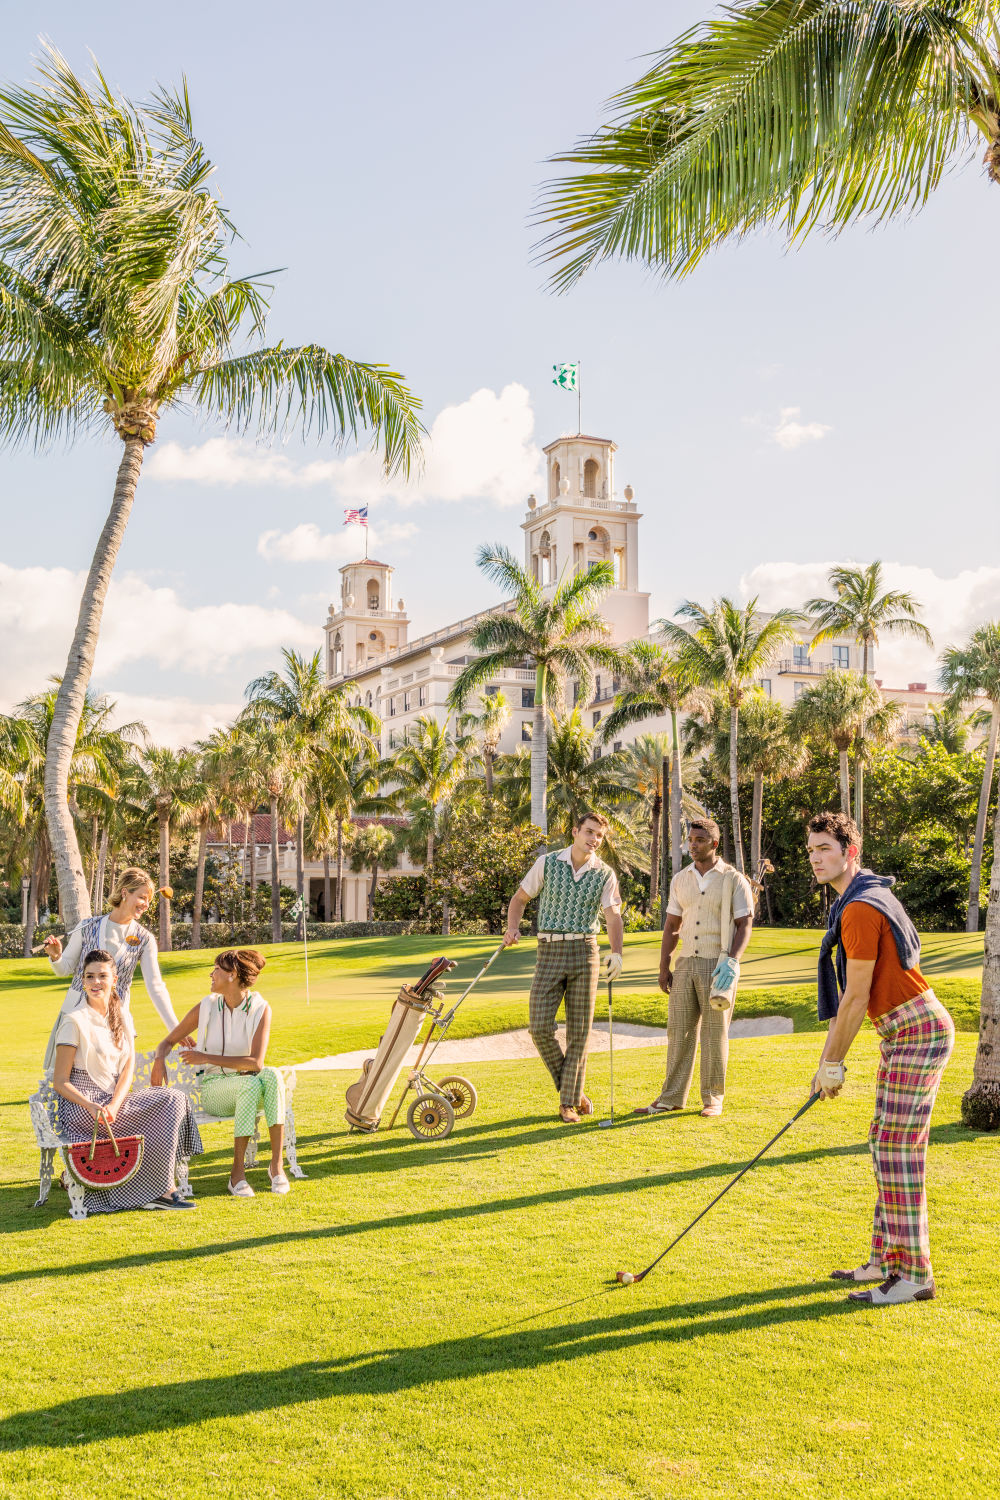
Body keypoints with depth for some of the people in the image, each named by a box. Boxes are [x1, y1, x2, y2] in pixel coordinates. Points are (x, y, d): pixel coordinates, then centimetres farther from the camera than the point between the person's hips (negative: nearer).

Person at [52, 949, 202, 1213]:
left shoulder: (119, 1019, 12)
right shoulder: (74, 1021, -7)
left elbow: (128, 1069, 3)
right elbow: (60, 1082, -9)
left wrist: (113, 1105, -16)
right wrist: (92, 1107, -25)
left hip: (114, 1100, 6)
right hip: (80, 1106, -6)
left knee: (175, 1100, -16)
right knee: (171, 1103, -20)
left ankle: (159, 1191, -15)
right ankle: (159, 1189, -12)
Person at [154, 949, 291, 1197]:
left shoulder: (260, 1009, -8)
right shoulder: (207, 1007, -2)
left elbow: (256, 1063, -18)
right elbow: (169, 1040, 9)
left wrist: (207, 1058, -21)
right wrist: (159, 1060, -15)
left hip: (248, 1082, 0)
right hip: (214, 1088, 0)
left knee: (272, 1075, -35)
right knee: (251, 1084, -34)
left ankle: (277, 1164, -32)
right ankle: (237, 1172, -29)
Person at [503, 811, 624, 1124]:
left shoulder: (604, 874, 1)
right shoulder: (547, 863, 1)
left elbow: (613, 917, -10)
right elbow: (519, 898, 11)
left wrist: (616, 952, -28)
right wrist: (513, 928, -9)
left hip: (585, 953, 0)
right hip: (550, 954, 0)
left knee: (579, 1031, -1)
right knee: (540, 1026, -10)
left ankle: (569, 1103, 8)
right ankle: (571, 1088, 10)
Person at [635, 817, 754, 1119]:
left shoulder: (734, 880, -3)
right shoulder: (680, 879, 11)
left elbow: (745, 924, -6)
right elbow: (671, 926, 13)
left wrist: (732, 961, -19)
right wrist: (663, 966, 8)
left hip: (718, 965, -4)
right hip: (686, 963, 4)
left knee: (715, 1032, 1)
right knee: (679, 1030, 4)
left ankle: (713, 1098, 11)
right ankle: (672, 1097, 9)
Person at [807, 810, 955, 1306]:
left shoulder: (861, 909, -18)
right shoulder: (852, 903, 15)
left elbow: (856, 997, -17)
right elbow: (848, 996, 18)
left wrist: (832, 1063, -9)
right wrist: (829, 1056, 16)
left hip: (918, 1032, -11)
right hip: (904, 1032, 11)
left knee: (898, 1152, -10)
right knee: (887, 1145, 12)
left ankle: (914, 1275, -5)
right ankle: (887, 1260, 19)